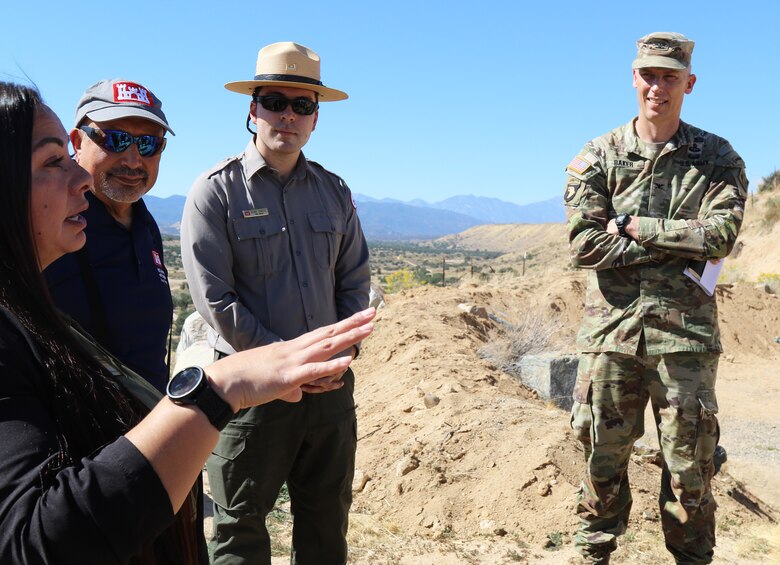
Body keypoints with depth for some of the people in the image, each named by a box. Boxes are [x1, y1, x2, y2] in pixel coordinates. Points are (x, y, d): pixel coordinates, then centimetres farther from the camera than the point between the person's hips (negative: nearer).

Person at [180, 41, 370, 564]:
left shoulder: (335, 191, 7)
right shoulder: (216, 191, -7)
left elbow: (356, 280, 10)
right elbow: (214, 299, -12)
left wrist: (342, 351, -4)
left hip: (331, 384, 5)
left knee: (328, 520, 17)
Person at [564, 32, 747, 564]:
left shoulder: (717, 157, 5)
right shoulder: (598, 156, 4)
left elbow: (721, 234, -10)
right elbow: (585, 244, -8)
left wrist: (632, 226, -10)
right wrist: (678, 246, -9)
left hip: (684, 331, 0)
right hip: (611, 328, 1)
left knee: (690, 465, 9)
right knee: (603, 458, 10)